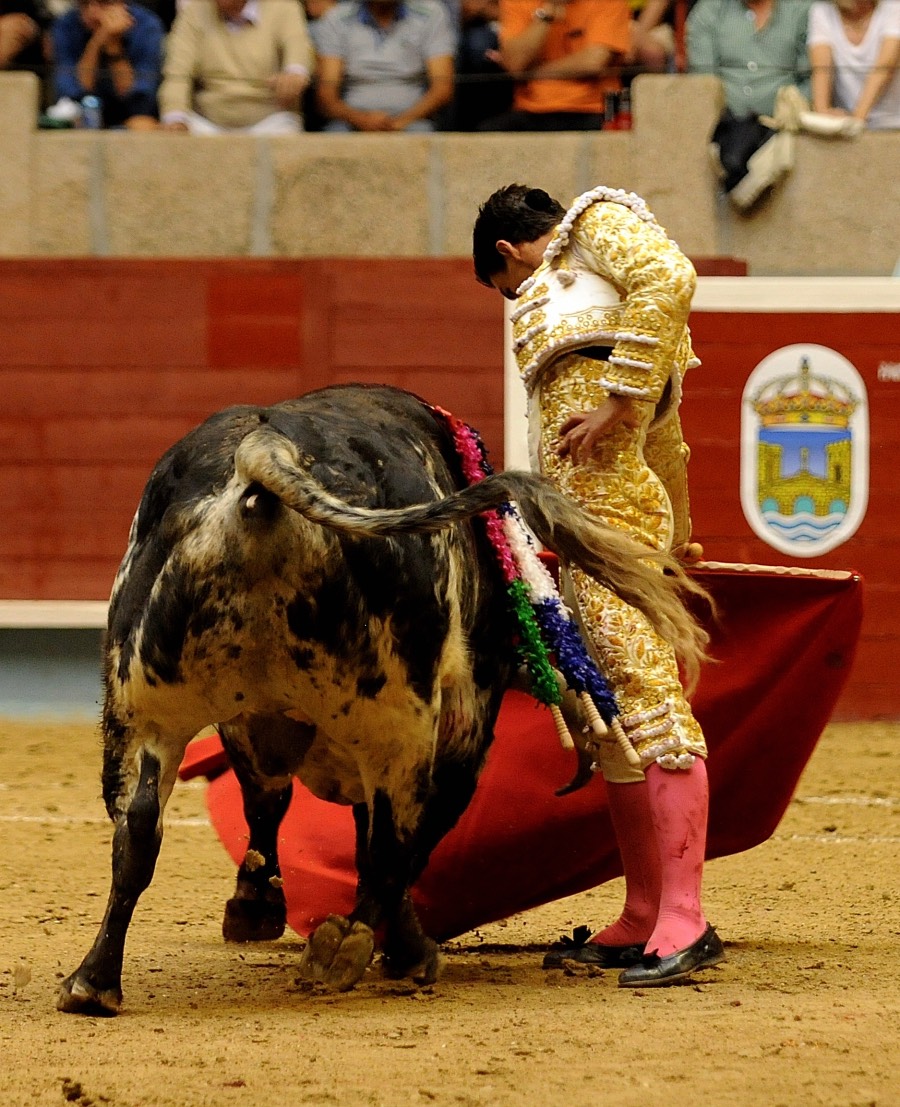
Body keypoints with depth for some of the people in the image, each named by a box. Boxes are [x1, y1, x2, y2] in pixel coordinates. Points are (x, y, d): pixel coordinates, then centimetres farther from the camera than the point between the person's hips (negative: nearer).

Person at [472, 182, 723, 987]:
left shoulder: (602, 221, 6)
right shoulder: (574, 286, 32)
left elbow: (671, 278, -18)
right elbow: (666, 438, 41)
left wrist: (615, 401, -19)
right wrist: (680, 535, 51)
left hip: (609, 500, -11)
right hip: (575, 516, 11)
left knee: (643, 694, -15)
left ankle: (685, 922, -21)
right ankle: (641, 923, 13)